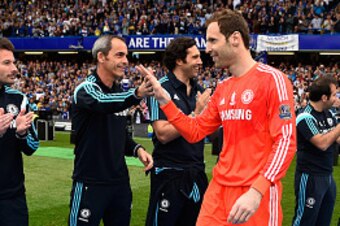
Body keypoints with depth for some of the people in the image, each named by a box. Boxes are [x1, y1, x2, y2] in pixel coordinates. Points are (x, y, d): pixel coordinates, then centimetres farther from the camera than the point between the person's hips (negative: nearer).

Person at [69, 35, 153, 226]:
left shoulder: (120, 92, 11)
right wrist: (137, 94, -53)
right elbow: (103, 103, -35)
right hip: (90, 183, -7)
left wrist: (137, 149, -1)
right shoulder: (86, 90, -12)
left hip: (120, 181, 7)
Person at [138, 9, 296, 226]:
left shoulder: (272, 79, -10)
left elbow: (286, 142, -16)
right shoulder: (222, 88, 13)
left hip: (257, 194, -6)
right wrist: (163, 99, 6)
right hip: (219, 189, 7)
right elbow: (195, 132, 16)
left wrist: (257, 190, -24)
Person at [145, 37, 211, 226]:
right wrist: (196, 113, -18)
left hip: (196, 172, 7)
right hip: (169, 173, -6)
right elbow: (163, 134, -20)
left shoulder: (198, 90, 7)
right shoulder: (162, 88, -12)